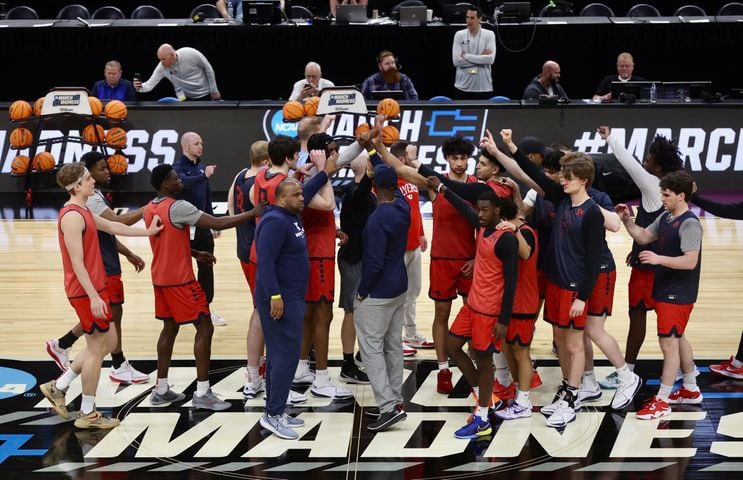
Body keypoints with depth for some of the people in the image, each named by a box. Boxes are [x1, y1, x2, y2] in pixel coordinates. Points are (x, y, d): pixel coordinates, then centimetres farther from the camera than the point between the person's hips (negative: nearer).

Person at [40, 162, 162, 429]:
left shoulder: (82, 211, 13)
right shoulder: (72, 216, -19)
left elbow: (111, 227, 27)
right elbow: (77, 262, -22)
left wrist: (147, 232, 32)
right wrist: (93, 297, -25)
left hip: (93, 289, 10)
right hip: (86, 292, -10)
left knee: (107, 342, 18)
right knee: (97, 349, 0)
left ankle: (58, 387, 23)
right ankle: (87, 414, 11)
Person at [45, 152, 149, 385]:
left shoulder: (96, 196, 12)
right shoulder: (89, 199, -21)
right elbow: (118, 222, -33)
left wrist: (128, 254, 20)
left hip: (106, 265, 10)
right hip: (101, 268, -10)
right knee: (113, 314, 0)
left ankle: (61, 346, 28)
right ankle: (119, 367, 12)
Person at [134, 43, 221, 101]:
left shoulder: (191, 54, -28)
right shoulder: (162, 67, -19)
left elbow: (208, 69, -14)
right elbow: (149, 84, -18)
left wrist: (214, 91, -8)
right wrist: (140, 87, -42)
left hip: (205, 95, -3)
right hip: (188, 98, 3)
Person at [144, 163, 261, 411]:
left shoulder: (150, 209, 8)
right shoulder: (178, 207, -19)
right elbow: (218, 223, -22)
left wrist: (195, 254, 18)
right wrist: (253, 213, -15)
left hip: (161, 278, 9)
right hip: (180, 279, -9)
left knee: (170, 328, 17)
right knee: (204, 328, -2)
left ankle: (161, 389, 19)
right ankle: (202, 393, -2)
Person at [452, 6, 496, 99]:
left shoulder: (489, 35, 0)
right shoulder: (459, 35, 2)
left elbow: (490, 59, -14)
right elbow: (456, 61, -9)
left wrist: (466, 56, -12)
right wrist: (480, 58, -12)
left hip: (484, 87, 0)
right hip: (463, 86, 1)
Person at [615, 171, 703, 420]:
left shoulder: (689, 224, -20)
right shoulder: (665, 217, 7)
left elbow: (690, 261, -26)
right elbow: (643, 236, 15)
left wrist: (659, 259, -33)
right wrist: (626, 220, 0)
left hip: (678, 295, -10)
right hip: (664, 290, 10)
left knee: (668, 343, -5)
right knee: (678, 339, 20)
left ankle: (662, 401, 1)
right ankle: (690, 390, 35)